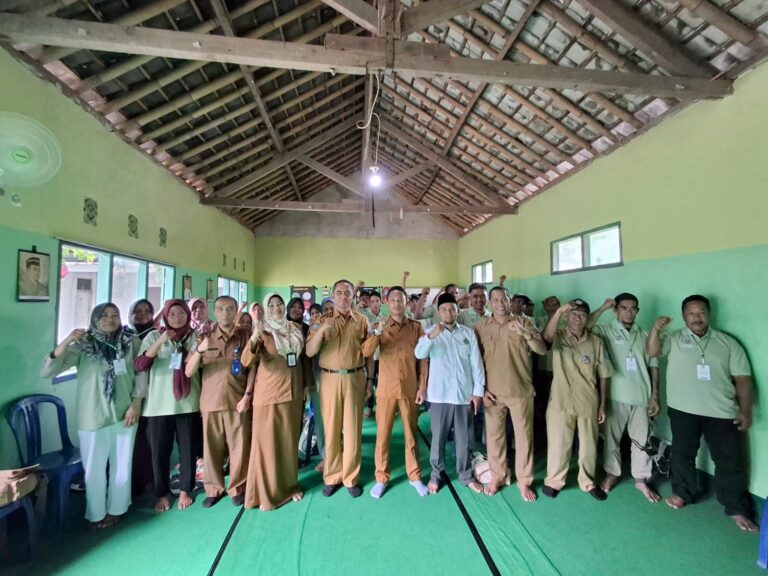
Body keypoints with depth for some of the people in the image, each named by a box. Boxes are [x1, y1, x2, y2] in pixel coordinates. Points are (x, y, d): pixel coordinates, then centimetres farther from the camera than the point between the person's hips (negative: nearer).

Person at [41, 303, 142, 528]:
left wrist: (136, 405, -7)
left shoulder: (131, 342, -2)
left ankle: (116, 509, 36)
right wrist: (66, 342, -26)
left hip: (124, 414, 1)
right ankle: (96, 514, 34)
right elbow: (46, 372, -13)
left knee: (122, 466, 14)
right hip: (93, 417, -1)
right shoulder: (82, 344, -5)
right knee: (94, 469, 12)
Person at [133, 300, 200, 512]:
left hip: (187, 403, 1)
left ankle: (185, 490, 29)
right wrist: (161, 341, -22)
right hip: (159, 404, 0)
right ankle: (162, 494, 30)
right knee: (160, 450, 9)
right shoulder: (154, 336, 1)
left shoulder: (194, 337, 2)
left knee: (187, 448, 9)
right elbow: (139, 366, -11)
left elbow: (194, 367, -2)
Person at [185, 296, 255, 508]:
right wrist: (199, 350, -20)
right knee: (211, 447, 10)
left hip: (237, 401, -1)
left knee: (239, 446, 4)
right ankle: (213, 488, 29)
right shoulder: (205, 337, 3)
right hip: (210, 401, 1)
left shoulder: (244, 336, 1)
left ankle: (237, 487, 23)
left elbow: (252, 367, 1)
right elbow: (188, 372, -2)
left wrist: (247, 395, -8)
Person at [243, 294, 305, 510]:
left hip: (292, 389, 4)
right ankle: (265, 492, 21)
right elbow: (246, 360, -23)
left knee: (289, 439, 14)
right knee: (266, 440, 4)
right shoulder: (263, 331, -8)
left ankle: (289, 485, 31)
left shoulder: (295, 328, 5)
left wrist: (306, 385, 12)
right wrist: (254, 337, -40)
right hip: (269, 390, -4)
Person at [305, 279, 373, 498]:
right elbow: (309, 352, -5)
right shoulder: (323, 320, 3)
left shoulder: (362, 321, 3)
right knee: (331, 429, 8)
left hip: (354, 378, 0)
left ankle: (351, 478, 24)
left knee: (353, 430, 7)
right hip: (329, 379, 0)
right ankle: (332, 477, 26)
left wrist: (370, 380, 5)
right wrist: (322, 329, -20)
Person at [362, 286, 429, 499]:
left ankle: (414, 476, 28)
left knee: (411, 434, 12)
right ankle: (381, 478, 24)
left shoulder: (416, 327, 1)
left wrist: (423, 386, -2)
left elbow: (424, 358, 3)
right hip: (386, 389, 0)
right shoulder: (379, 326, 1)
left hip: (410, 389, 0)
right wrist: (377, 332, -28)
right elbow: (366, 352, -13)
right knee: (382, 434, 8)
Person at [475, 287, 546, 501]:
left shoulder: (524, 322, -1)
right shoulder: (481, 326, 0)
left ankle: (524, 481, 27)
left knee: (524, 436, 9)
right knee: (494, 435, 11)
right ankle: (497, 476, 29)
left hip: (521, 391, 0)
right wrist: (481, 389, -2)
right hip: (493, 392, 1)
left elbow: (542, 350, -10)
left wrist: (526, 334, -29)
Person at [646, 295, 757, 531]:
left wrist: (745, 410, -3)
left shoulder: (728, 343, 4)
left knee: (729, 460, 9)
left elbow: (742, 378, 4)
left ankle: (738, 509, 27)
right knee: (682, 453, 12)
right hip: (683, 410, 0)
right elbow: (652, 351, -14)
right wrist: (656, 329, -29)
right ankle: (683, 493, 31)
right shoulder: (674, 339, 1)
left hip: (721, 412, 1)